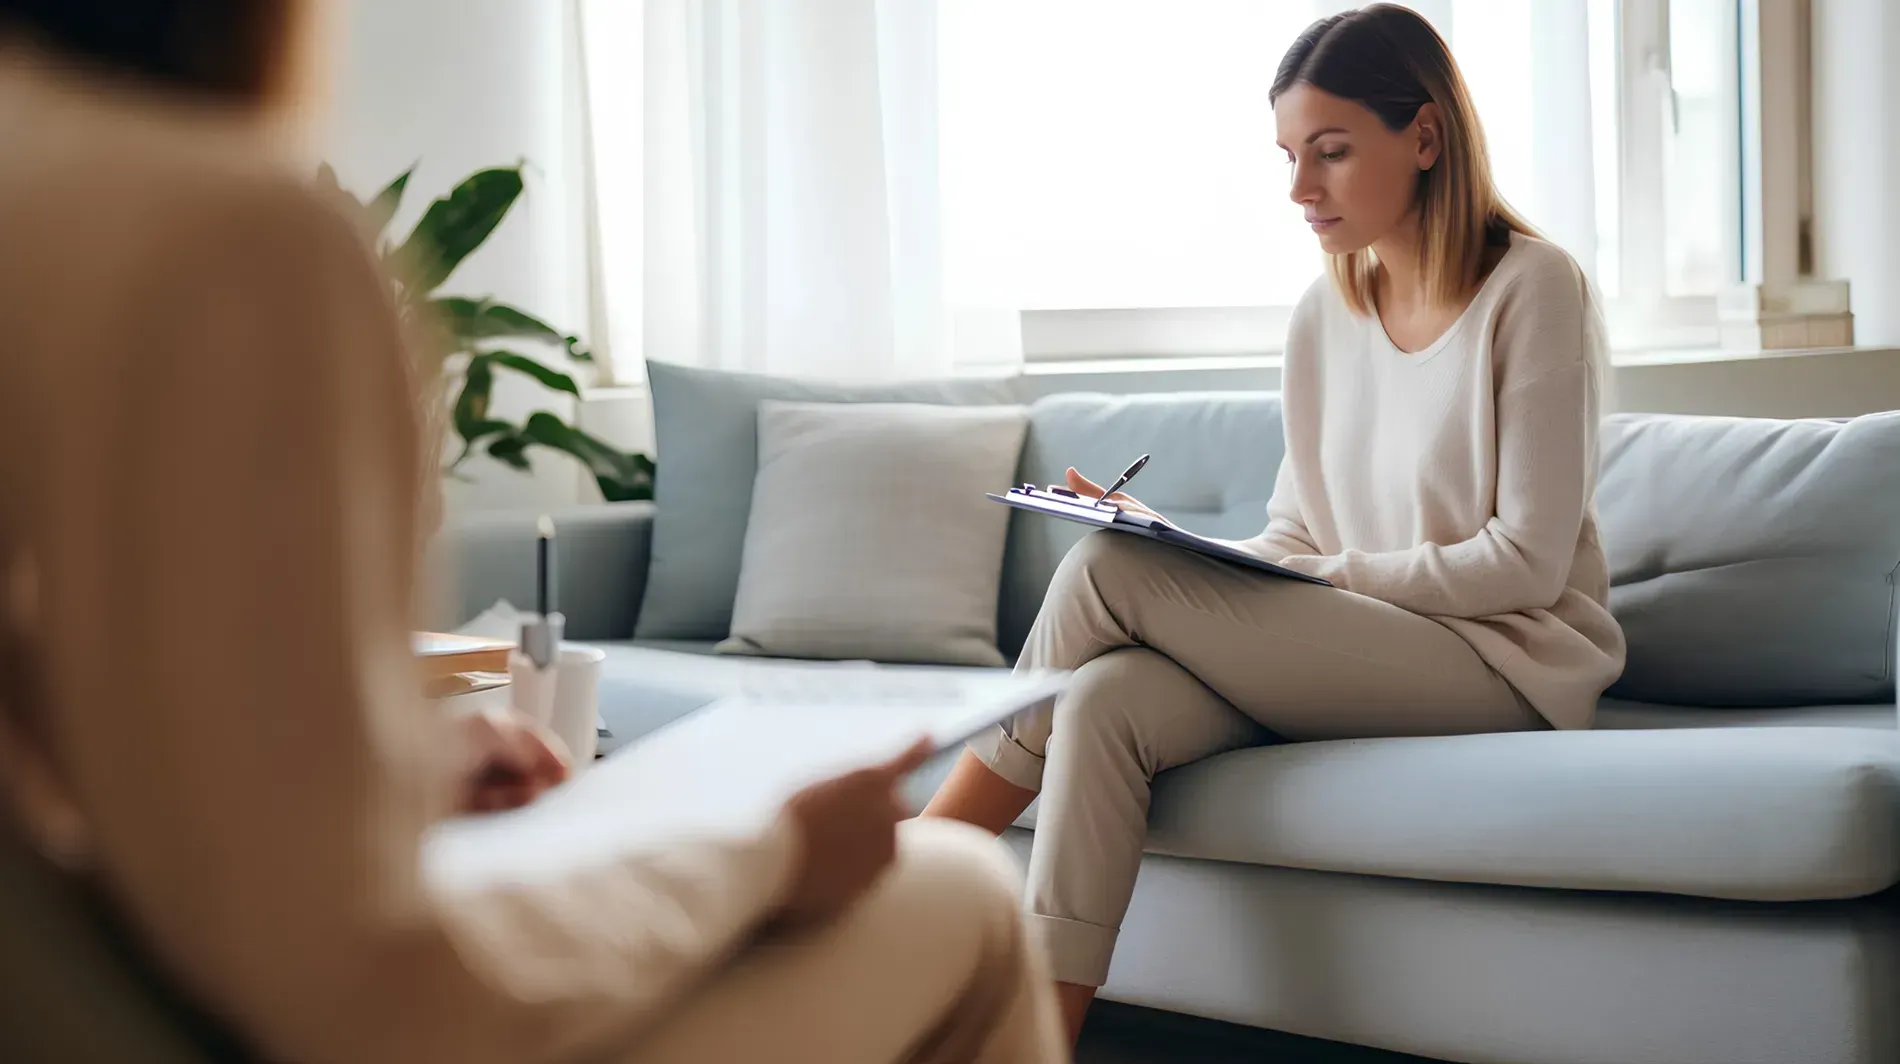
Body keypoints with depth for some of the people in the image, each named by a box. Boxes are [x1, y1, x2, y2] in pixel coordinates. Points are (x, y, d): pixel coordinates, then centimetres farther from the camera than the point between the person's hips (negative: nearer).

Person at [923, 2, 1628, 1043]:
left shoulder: (1533, 287, -7)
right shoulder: (1323, 315, 11)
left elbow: (1526, 563, -11)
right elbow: (1295, 539, 12)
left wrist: (1335, 574, -14)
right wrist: (1183, 550, -7)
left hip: (1508, 660, -6)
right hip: (1345, 649, 6)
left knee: (1106, 571, -21)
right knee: (1106, 699, -27)